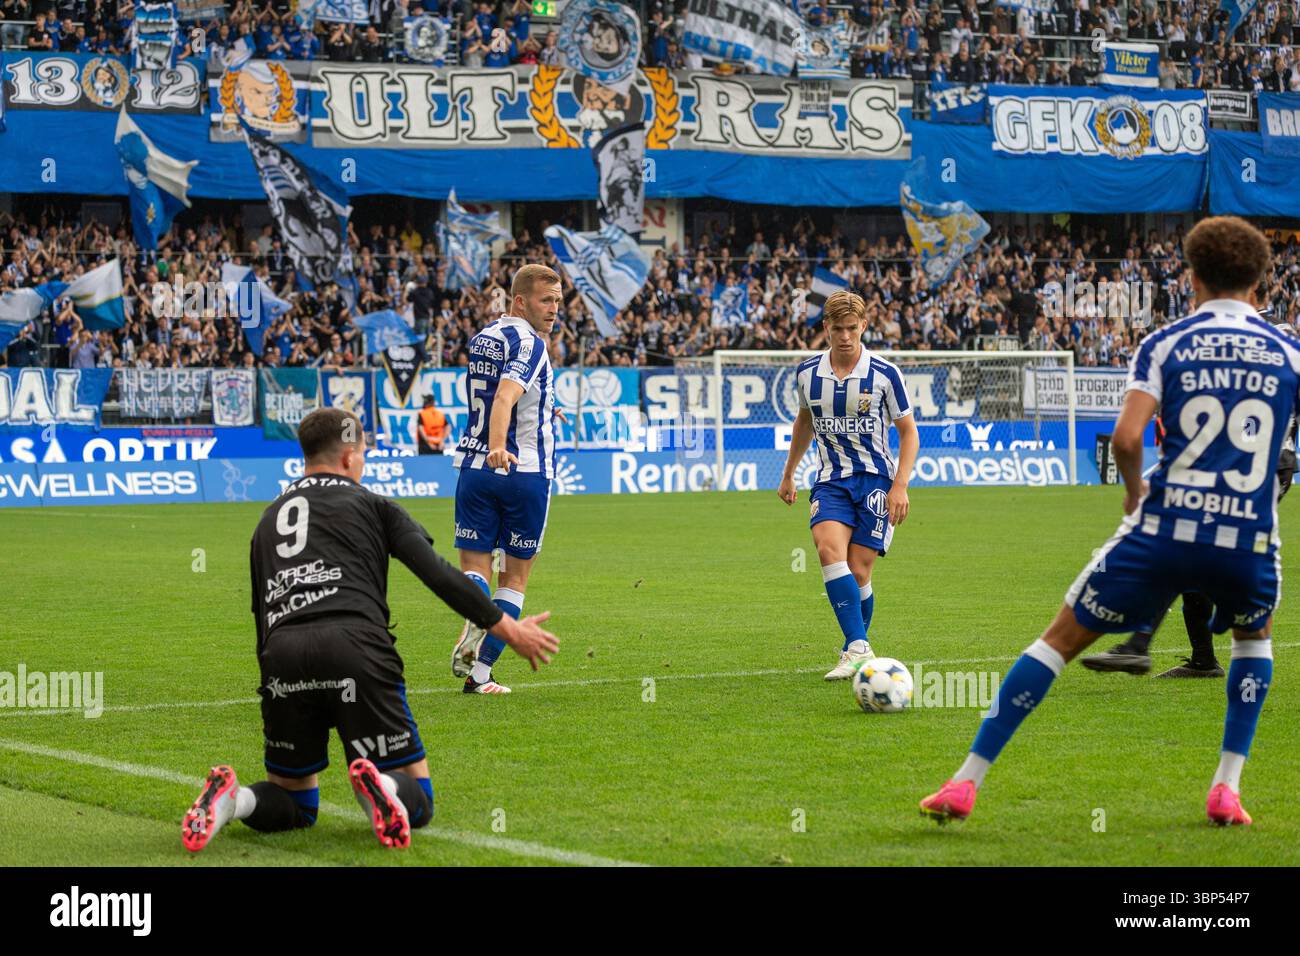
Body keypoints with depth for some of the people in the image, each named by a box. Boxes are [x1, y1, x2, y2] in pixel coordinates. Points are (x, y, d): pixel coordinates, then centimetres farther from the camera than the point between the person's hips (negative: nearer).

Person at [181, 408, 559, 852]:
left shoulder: (269, 518, 30)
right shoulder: (372, 504, 17)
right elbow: (438, 574, 5)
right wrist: (509, 630, 9)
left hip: (281, 654, 4)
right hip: (357, 646, -4)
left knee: (294, 804, 19)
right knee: (417, 799, 6)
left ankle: (234, 799, -13)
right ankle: (381, 789, -30)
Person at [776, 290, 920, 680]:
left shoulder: (884, 373, -7)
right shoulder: (807, 373, 3)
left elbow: (908, 432, 0)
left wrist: (901, 486, -10)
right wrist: (788, 474, 27)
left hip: (876, 478, -2)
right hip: (831, 482, 2)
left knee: (858, 572, -7)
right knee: (829, 550, -25)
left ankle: (855, 650, 17)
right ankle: (859, 649, -29)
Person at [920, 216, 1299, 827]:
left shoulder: (1164, 344, 3)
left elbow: (1126, 438, -9)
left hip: (1164, 529, -1)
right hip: (1250, 541, 1)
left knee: (1060, 639, 13)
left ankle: (967, 781, 8)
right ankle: (1227, 788, 21)